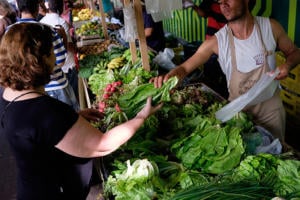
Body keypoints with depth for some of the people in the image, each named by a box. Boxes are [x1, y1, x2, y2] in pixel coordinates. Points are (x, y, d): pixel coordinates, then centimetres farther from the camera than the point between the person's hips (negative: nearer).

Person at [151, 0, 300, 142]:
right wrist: (167, 77, -38)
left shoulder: (270, 27, -14)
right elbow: (185, 67, -16)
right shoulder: (217, 41, -17)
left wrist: (287, 65, -21)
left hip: (271, 108, 1)